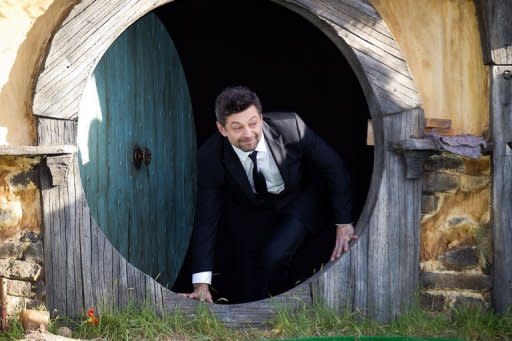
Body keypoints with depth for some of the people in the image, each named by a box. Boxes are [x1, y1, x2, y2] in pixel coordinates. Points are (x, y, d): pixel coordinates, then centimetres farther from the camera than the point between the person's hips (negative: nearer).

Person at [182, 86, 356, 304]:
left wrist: (343, 222, -14)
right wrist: (201, 283, -26)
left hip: (301, 201, -1)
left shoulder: (290, 127, -30)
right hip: (249, 210, 2)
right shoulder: (210, 157, -26)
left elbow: (333, 167, -15)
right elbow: (206, 219, -22)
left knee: (274, 256, -26)